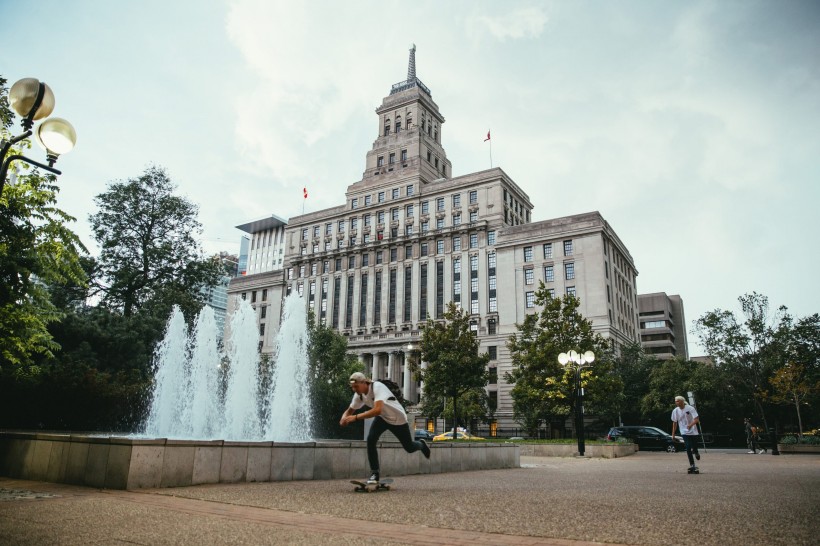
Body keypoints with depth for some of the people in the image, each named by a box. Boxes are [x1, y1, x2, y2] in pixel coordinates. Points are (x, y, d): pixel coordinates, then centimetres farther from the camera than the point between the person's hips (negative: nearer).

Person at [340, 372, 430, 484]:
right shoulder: (359, 395, -16)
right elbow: (350, 410, -4)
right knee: (370, 440, -20)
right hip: (382, 418, 5)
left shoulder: (377, 387, -38)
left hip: (398, 418, -5)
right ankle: (374, 474, -7)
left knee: (409, 448, 10)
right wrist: (344, 418, -28)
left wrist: (356, 417, -52)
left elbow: (377, 410, -50)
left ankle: (421, 444, 46)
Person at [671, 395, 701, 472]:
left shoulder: (690, 408, -14)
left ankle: (696, 452, 43)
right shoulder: (675, 411, -5)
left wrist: (691, 425, -37)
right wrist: (673, 434, 5)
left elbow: (696, 419, -18)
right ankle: (692, 465, -3)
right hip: (684, 432, 1)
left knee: (695, 447, 6)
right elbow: (674, 423, 5)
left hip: (693, 432, -1)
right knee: (688, 448, -10)